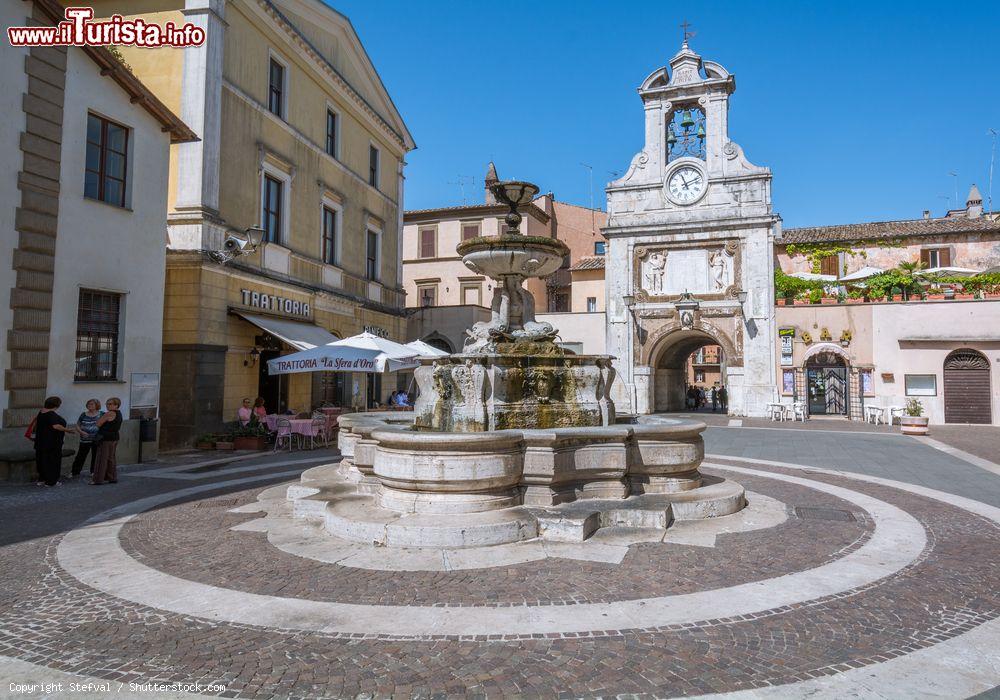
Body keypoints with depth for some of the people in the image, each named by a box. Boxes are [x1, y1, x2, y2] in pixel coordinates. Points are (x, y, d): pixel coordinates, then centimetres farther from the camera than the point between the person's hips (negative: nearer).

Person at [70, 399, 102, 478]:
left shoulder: (101, 414, 2)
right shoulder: (83, 415, 5)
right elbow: (78, 425, 7)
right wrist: (81, 432, -11)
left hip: (97, 440, -1)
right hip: (85, 440, 1)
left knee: (95, 456, 7)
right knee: (80, 456, 1)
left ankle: (94, 472, 20)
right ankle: (75, 472, 10)